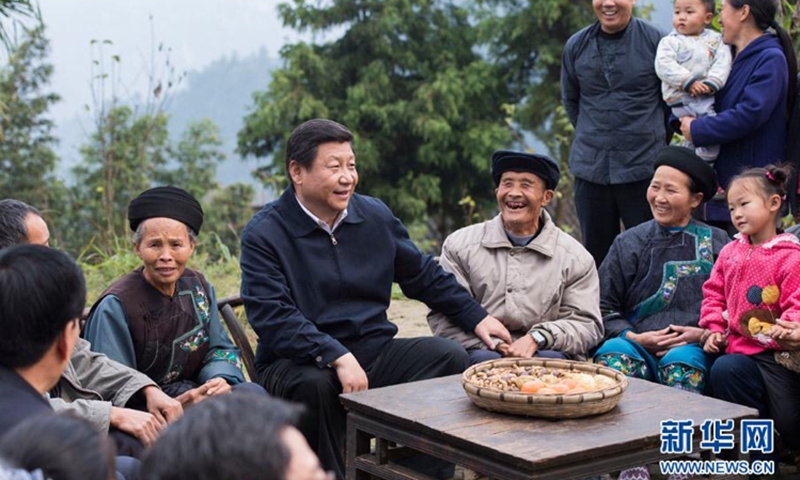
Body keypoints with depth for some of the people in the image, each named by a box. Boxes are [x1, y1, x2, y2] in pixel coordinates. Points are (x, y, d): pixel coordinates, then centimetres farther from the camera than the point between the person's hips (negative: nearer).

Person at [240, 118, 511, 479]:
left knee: (451, 356, -15)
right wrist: (337, 357, -29)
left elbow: (424, 275, 22)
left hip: (374, 351, 5)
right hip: (299, 362, -5)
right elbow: (272, 317, -18)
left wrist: (476, 318, 16)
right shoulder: (263, 234, -8)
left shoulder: (375, 215, 9)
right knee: (313, 385, -37)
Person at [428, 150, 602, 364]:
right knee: (487, 360, -36)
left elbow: (586, 325, 5)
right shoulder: (459, 244, 11)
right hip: (481, 351, -1)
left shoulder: (576, 257, 11)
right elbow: (442, 316, 4)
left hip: (544, 352, 2)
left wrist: (537, 338, -14)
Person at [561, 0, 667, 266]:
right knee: (596, 252, 10)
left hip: (643, 166, -3)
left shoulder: (656, 41, -3)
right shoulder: (576, 45, 7)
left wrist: (654, 139, 7)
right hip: (590, 167, 3)